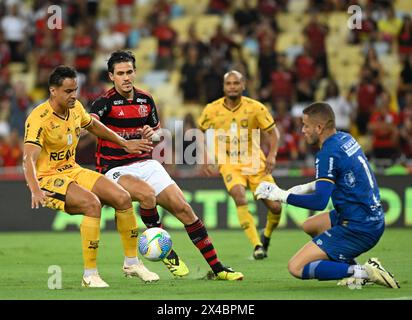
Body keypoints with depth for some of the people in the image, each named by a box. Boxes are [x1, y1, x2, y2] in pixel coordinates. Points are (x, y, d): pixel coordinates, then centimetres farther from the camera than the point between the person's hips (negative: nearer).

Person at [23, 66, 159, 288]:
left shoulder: (75, 107, 2)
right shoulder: (39, 119, -22)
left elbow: (93, 126, 26)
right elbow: (29, 158, -34)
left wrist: (125, 144, 30)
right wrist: (35, 191, -49)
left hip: (73, 171, 8)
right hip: (47, 179, -8)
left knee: (122, 197, -7)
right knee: (92, 203, -32)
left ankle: (132, 262, 10)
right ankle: (90, 275, -25)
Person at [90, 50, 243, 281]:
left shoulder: (146, 100, 8)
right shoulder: (105, 103, -10)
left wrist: (152, 134, -4)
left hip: (146, 164, 5)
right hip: (116, 169, -5)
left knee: (183, 208, -7)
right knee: (147, 194, -35)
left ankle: (217, 268, -1)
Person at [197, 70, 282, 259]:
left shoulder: (255, 108, -8)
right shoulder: (211, 110, -6)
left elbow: (272, 132, 0)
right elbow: (201, 132, 11)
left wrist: (272, 155, -15)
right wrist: (205, 159, 3)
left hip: (255, 161, 1)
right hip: (229, 163, -1)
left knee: (275, 207, -5)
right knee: (240, 198, -29)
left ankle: (266, 237, 28)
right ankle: (257, 246, -26)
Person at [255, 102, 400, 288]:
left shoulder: (328, 154, -17)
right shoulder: (346, 139, 10)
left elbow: (319, 201, -23)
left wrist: (282, 196, -13)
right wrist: (306, 188, 18)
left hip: (358, 228, -10)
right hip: (374, 219, 10)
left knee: (296, 268, -9)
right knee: (310, 226, 31)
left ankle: (363, 272, -15)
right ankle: (354, 270, 14)